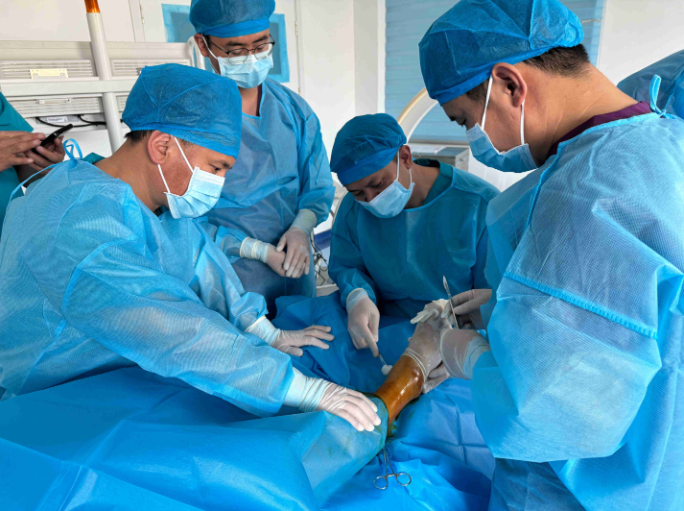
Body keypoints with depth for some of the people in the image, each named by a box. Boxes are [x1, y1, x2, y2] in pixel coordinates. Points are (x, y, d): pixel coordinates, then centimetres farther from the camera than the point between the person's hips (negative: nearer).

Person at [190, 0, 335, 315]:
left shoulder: (293, 108, 1)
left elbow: (319, 185, 5)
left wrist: (301, 229, -14)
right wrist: (260, 251, -17)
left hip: (297, 267, 5)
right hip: (234, 282, -4)